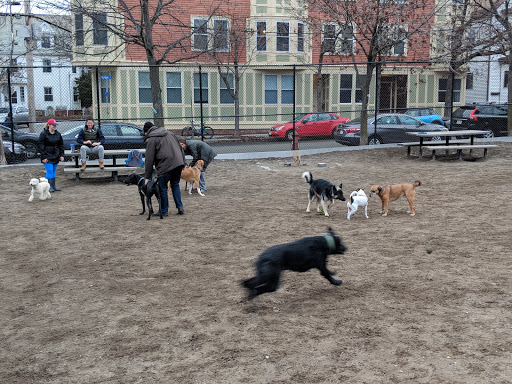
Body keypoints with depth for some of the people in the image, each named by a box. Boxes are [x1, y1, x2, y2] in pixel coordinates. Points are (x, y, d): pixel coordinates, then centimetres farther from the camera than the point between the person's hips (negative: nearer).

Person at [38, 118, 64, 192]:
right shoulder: (43, 134, -8)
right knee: (49, 171, -9)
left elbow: (61, 145, 13)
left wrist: (62, 155, 6)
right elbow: (41, 146, -9)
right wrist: (43, 157, -13)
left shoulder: (58, 134, 8)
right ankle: (49, 187, -3)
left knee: (53, 171, 10)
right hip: (47, 157, -5)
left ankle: (53, 186, 15)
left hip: (56, 156, 5)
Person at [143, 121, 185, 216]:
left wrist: (148, 177, 2)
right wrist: (183, 162, 24)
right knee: (175, 185, 21)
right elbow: (180, 148, 20)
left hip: (166, 166, -7)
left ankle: (164, 211, 14)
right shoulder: (170, 134, 19)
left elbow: (149, 159, -2)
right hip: (178, 164, 7)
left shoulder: (151, 140, 0)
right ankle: (180, 208, 17)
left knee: (162, 187, 8)